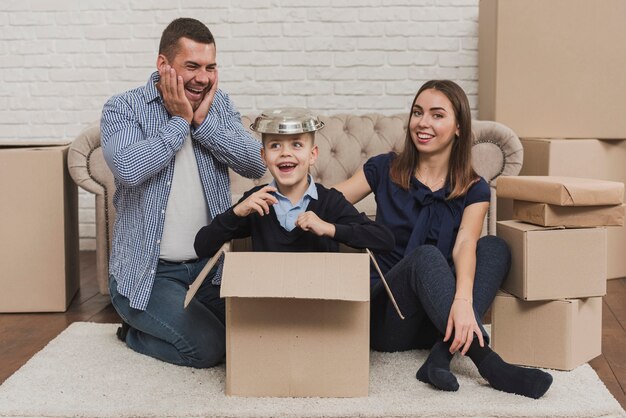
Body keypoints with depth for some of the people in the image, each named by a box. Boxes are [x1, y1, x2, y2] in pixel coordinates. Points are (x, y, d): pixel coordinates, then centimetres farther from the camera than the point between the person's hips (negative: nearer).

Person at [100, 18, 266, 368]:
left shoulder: (220, 105, 6)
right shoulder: (123, 108, -7)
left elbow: (257, 164, -8)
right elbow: (128, 169, -27)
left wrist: (203, 122, -16)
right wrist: (180, 121, -16)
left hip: (209, 264, 5)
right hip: (147, 272, -5)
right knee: (208, 346, -20)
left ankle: (155, 324, 19)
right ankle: (135, 332, 13)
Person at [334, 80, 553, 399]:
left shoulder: (473, 190, 2)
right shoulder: (385, 169, 4)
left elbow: (464, 247, -17)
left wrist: (463, 301, -36)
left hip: (435, 321, 2)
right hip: (384, 316, -1)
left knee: (494, 247, -21)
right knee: (426, 255, -30)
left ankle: (441, 355, -35)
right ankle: (487, 362, -43)